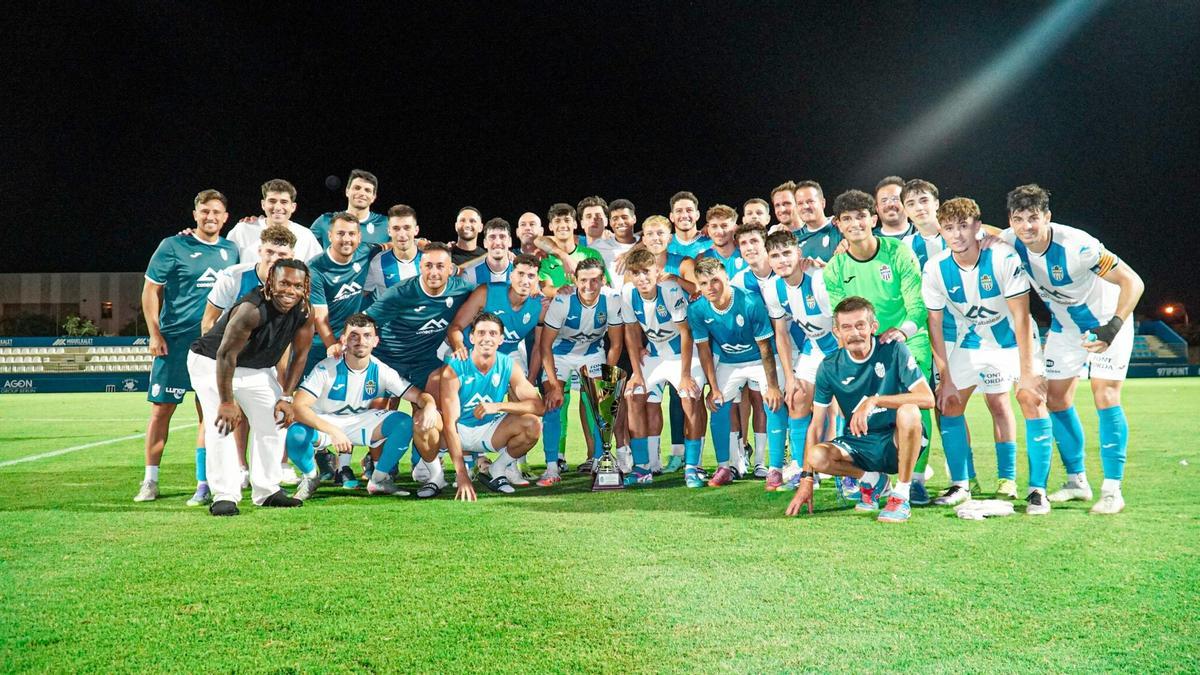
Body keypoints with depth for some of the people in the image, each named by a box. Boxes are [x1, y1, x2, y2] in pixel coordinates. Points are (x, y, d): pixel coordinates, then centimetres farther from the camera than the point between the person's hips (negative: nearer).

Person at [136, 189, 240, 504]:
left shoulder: (230, 251, 10)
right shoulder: (173, 246, -1)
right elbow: (151, 290, 0)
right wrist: (155, 334, -8)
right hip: (175, 340, -3)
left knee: (209, 413, 3)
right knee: (162, 408, 1)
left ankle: (203, 484, 9)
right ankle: (150, 482, 12)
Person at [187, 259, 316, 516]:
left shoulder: (304, 313, -17)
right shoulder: (252, 310, -36)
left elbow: (300, 355, -4)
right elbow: (226, 355, -32)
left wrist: (286, 397, -9)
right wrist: (226, 402, -29)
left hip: (255, 367, 7)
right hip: (211, 362, -7)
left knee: (273, 424, 6)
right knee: (221, 426, -18)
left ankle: (267, 491, 17)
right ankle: (224, 495, -10)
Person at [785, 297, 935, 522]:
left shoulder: (894, 351, -12)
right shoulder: (829, 367, -4)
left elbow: (927, 398, -22)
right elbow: (816, 425, -3)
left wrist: (874, 400, -32)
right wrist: (806, 480, -10)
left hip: (898, 443, -3)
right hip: (860, 443, 3)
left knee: (908, 411, -34)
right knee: (817, 456, -26)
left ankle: (901, 496, -18)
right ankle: (871, 480, 6)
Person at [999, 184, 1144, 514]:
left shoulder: (1076, 245, -34)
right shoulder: (1011, 242, -18)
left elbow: (1132, 281, -32)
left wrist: (1113, 327, -43)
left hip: (1105, 320, -6)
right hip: (1064, 326, 6)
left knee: (1105, 395, -16)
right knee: (1056, 398, 4)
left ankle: (1112, 489, -10)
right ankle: (1077, 481, 18)